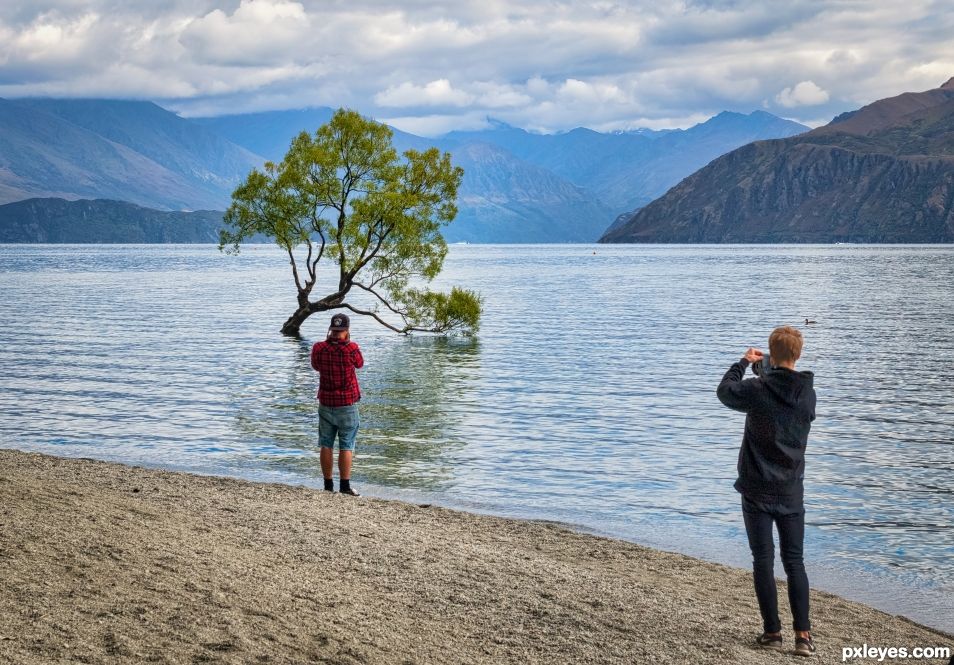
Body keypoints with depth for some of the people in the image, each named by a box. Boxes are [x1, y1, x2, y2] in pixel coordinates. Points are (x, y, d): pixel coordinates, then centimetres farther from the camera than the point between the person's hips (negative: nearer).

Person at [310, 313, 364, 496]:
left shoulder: (318, 348, -5)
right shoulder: (351, 348, -14)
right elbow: (360, 364, 7)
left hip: (326, 404, 3)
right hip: (347, 405, -3)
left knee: (326, 445, 10)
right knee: (346, 447, 0)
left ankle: (328, 486, 12)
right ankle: (345, 486, -3)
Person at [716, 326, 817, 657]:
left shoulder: (757, 390, -15)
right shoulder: (808, 393, -3)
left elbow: (724, 391, 4)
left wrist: (744, 362, 17)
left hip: (758, 490, -3)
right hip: (792, 491, 3)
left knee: (764, 560, 5)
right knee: (794, 561, 9)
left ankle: (772, 632, 7)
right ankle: (803, 634, 1)